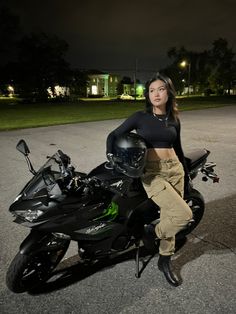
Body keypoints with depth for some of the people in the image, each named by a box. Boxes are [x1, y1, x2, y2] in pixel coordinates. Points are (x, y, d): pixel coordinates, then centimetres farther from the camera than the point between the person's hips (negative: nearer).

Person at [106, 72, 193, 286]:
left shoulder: (174, 120, 9)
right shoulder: (140, 117, -2)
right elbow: (114, 135, 3)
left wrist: (186, 175, 20)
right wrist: (110, 154, -13)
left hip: (174, 170, 5)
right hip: (151, 173, -4)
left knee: (169, 216, 9)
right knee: (184, 215, -18)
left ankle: (165, 261, 31)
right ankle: (153, 232, 13)